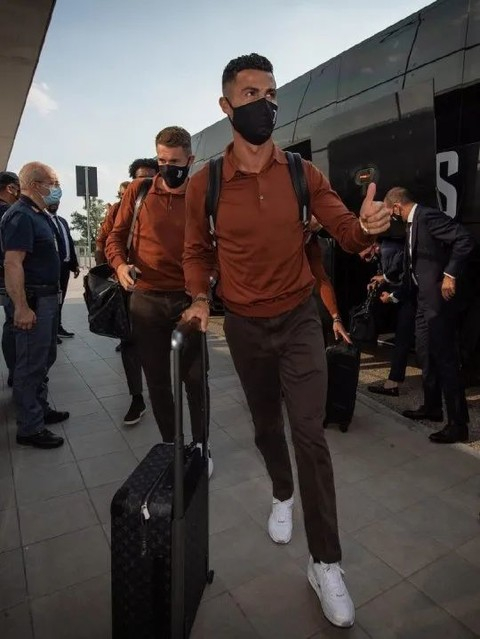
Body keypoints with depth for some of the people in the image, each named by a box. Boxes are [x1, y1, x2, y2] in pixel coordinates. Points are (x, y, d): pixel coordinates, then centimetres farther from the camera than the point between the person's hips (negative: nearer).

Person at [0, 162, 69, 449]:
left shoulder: (40, 215, 14)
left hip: (47, 297, 10)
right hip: (32, 300, -10)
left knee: (45, 358, 19)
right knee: (31, 364, -1)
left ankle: (41, 409, 34)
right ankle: (30, 428, 10)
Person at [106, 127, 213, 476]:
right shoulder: (138, 190, 4)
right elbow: (116, 235, 8)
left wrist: (206, 277, -15)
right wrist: (120, 264, -12)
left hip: (187, 299, -1)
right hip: (146, 299, 2)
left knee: (195, 378, 5)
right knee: (158, 380, 12)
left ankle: (200, 446, 25)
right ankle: (169, 445, 31)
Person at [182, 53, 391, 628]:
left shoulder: (303, 174, -5)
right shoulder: (204, 185, -7)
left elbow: (346, 233, -6)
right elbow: (196, 251, 7)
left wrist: (366, 226, -30)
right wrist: (200, 298, -11)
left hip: (299, 320, -1)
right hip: (244, 326, 1)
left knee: (310, 437, -5)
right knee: (266, 426, 19)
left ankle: (325, 564, 12)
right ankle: (282, 495, 49)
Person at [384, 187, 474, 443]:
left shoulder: (428, 215, -13)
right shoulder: (412, 222, 15)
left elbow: (465, 239, -22)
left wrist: (450, 273, -23)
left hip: (437, 298, -10)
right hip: (423, 299, 10)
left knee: (445, 358, -5)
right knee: (425, 355, 17)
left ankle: (458, 423, 4)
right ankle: (432, 407, 31)